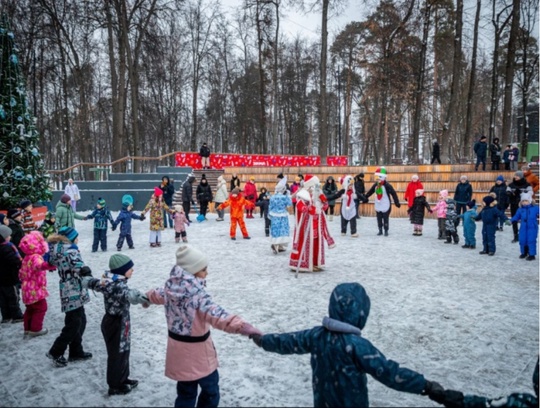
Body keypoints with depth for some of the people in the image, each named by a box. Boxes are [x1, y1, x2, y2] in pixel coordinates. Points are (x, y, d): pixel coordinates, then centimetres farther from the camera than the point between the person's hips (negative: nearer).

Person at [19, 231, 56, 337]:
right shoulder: (36, 257, -22)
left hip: (27, 289, 9)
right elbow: (39, 265, -49)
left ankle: (28, 328, 29)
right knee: (41, 308, 4)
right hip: (35, 289, -9)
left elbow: (21, 273, 21)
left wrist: (23, 280, 38)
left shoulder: (27, 257, 9)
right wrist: (49, 265, -69)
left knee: (30, 308, 21)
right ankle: (36, 329, 9)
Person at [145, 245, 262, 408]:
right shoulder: (197, 293, -29)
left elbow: (158, 295, 20)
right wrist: (241, 326, -60)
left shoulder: (171, 286, -5)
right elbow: (216, 314, -47)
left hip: (178, 349, 7)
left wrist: (147, 296, 43)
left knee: (185, 392, 23)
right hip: (197, 352, -7)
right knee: (210, 390, 17)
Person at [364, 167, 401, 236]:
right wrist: (365, 197, 11)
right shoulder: (375, 185, 2)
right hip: (378, 205, 5)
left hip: (385, 206, -5)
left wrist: (397, 202, -17)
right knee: (379, 219, 10)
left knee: (385, 219, 2)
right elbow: (370, 192, 13)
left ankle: (386, 231, 11)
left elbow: (393, 193, -15)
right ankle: (380, 231, 20)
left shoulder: (387, 185, -16)